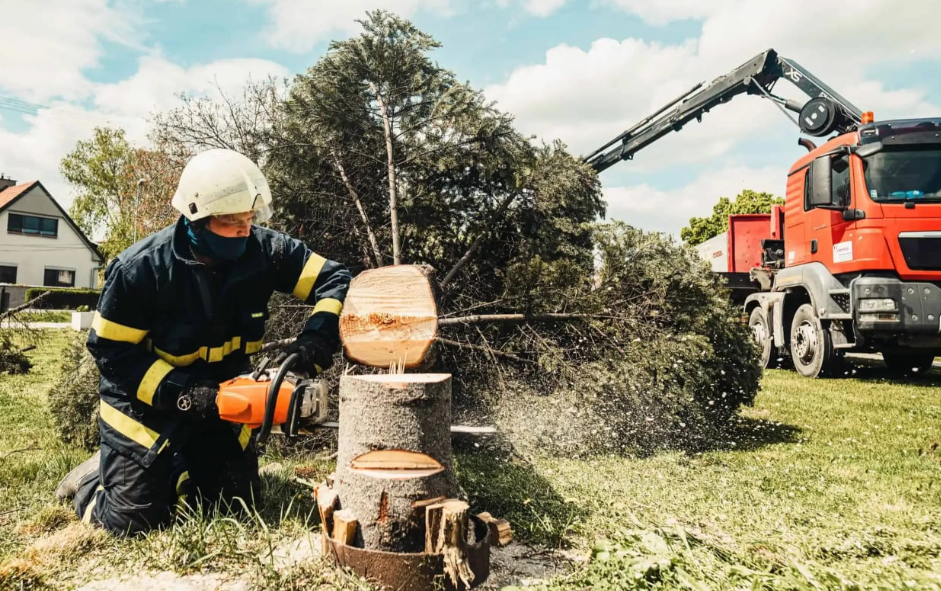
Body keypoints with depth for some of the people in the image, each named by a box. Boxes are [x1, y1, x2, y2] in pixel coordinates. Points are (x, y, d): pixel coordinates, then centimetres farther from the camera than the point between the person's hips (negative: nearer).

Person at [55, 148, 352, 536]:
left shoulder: (263, 250, -17)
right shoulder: (142, 267, -25)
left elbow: (335, 280, -14)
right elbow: (111, 349, -18)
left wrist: (317, 337, -31)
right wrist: (181, 392, -27)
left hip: (220, 396, 4)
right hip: (146, 400, -4)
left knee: (235, 504, 10)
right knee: (133, 519, -5)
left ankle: (167, 470, 35)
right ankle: (93, 479, 29)